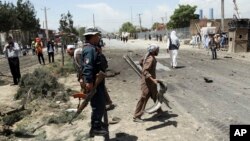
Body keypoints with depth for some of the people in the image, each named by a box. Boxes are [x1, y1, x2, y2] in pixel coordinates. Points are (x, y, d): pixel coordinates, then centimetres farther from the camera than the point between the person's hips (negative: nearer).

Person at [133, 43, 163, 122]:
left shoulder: (150, 57, 5)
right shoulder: (150, 59, -24)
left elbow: (141, 62, 21)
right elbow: (145, 71, -31)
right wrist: (152, 79, -39)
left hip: (151, 81, 10)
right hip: (147, 81, -10)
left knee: (155, 95, 22)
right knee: (144, 98, -3)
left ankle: (159, 111, 41)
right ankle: (136, 116, 5)